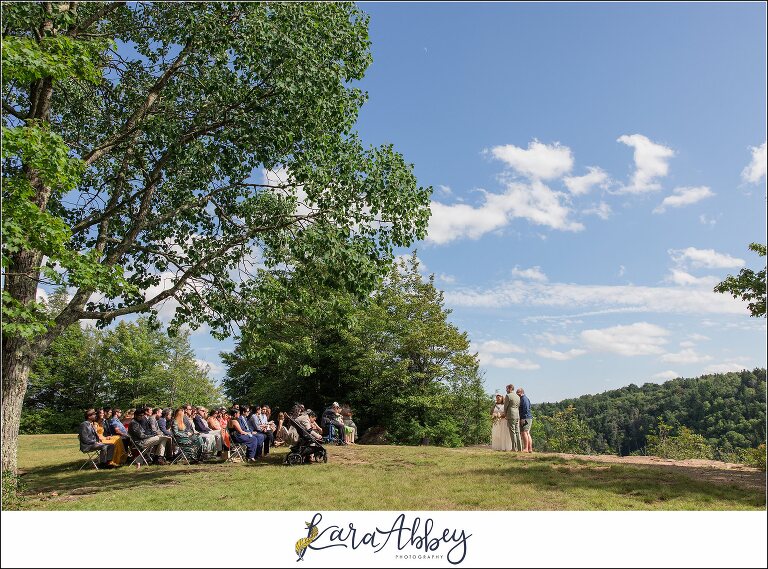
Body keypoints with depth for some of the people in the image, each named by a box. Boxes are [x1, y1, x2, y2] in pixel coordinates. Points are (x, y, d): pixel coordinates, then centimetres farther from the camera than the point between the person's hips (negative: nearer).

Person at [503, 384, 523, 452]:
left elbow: (505, 407, -4)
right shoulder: (518, 397, 14)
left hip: (511, 416, -7)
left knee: (513, 432, -5)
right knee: (517, 432, 9)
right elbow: (519, 407, 16)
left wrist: (505, 415, 11)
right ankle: (519, 448, 8)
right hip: (518, 416, 7)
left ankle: (514, 448, -6)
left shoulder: (508, 396, -8)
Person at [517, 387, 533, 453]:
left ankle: (526, 448, -15)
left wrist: (523, 419, -22)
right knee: (527, 433, 10)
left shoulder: (524, 399, -11)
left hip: (526, 418, -11)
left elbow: (526, 410, -19)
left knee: (524, 432, -13)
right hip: (528, 418, 11)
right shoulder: (522, 399, 21)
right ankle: (530, 449, 11)